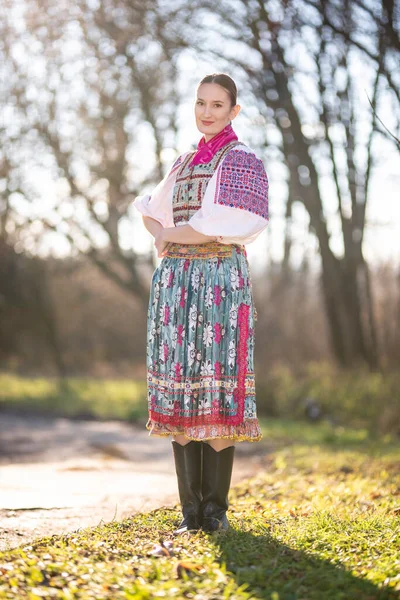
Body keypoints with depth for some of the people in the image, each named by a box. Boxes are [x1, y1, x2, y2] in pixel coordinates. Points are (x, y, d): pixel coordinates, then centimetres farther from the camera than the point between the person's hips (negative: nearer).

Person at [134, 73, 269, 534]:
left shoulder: (240, 160, 0)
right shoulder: (183, 163, 20)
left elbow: (224, 227, -12)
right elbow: (150, 211, 27)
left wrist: (168, 235, -2)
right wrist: (161, 236, 5)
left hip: (220, 279, -6)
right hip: (174, 280, 6)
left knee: (217, 389, -8)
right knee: (179, 390, 2)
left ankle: (216, 508, -2)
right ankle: (190, 507, 7)